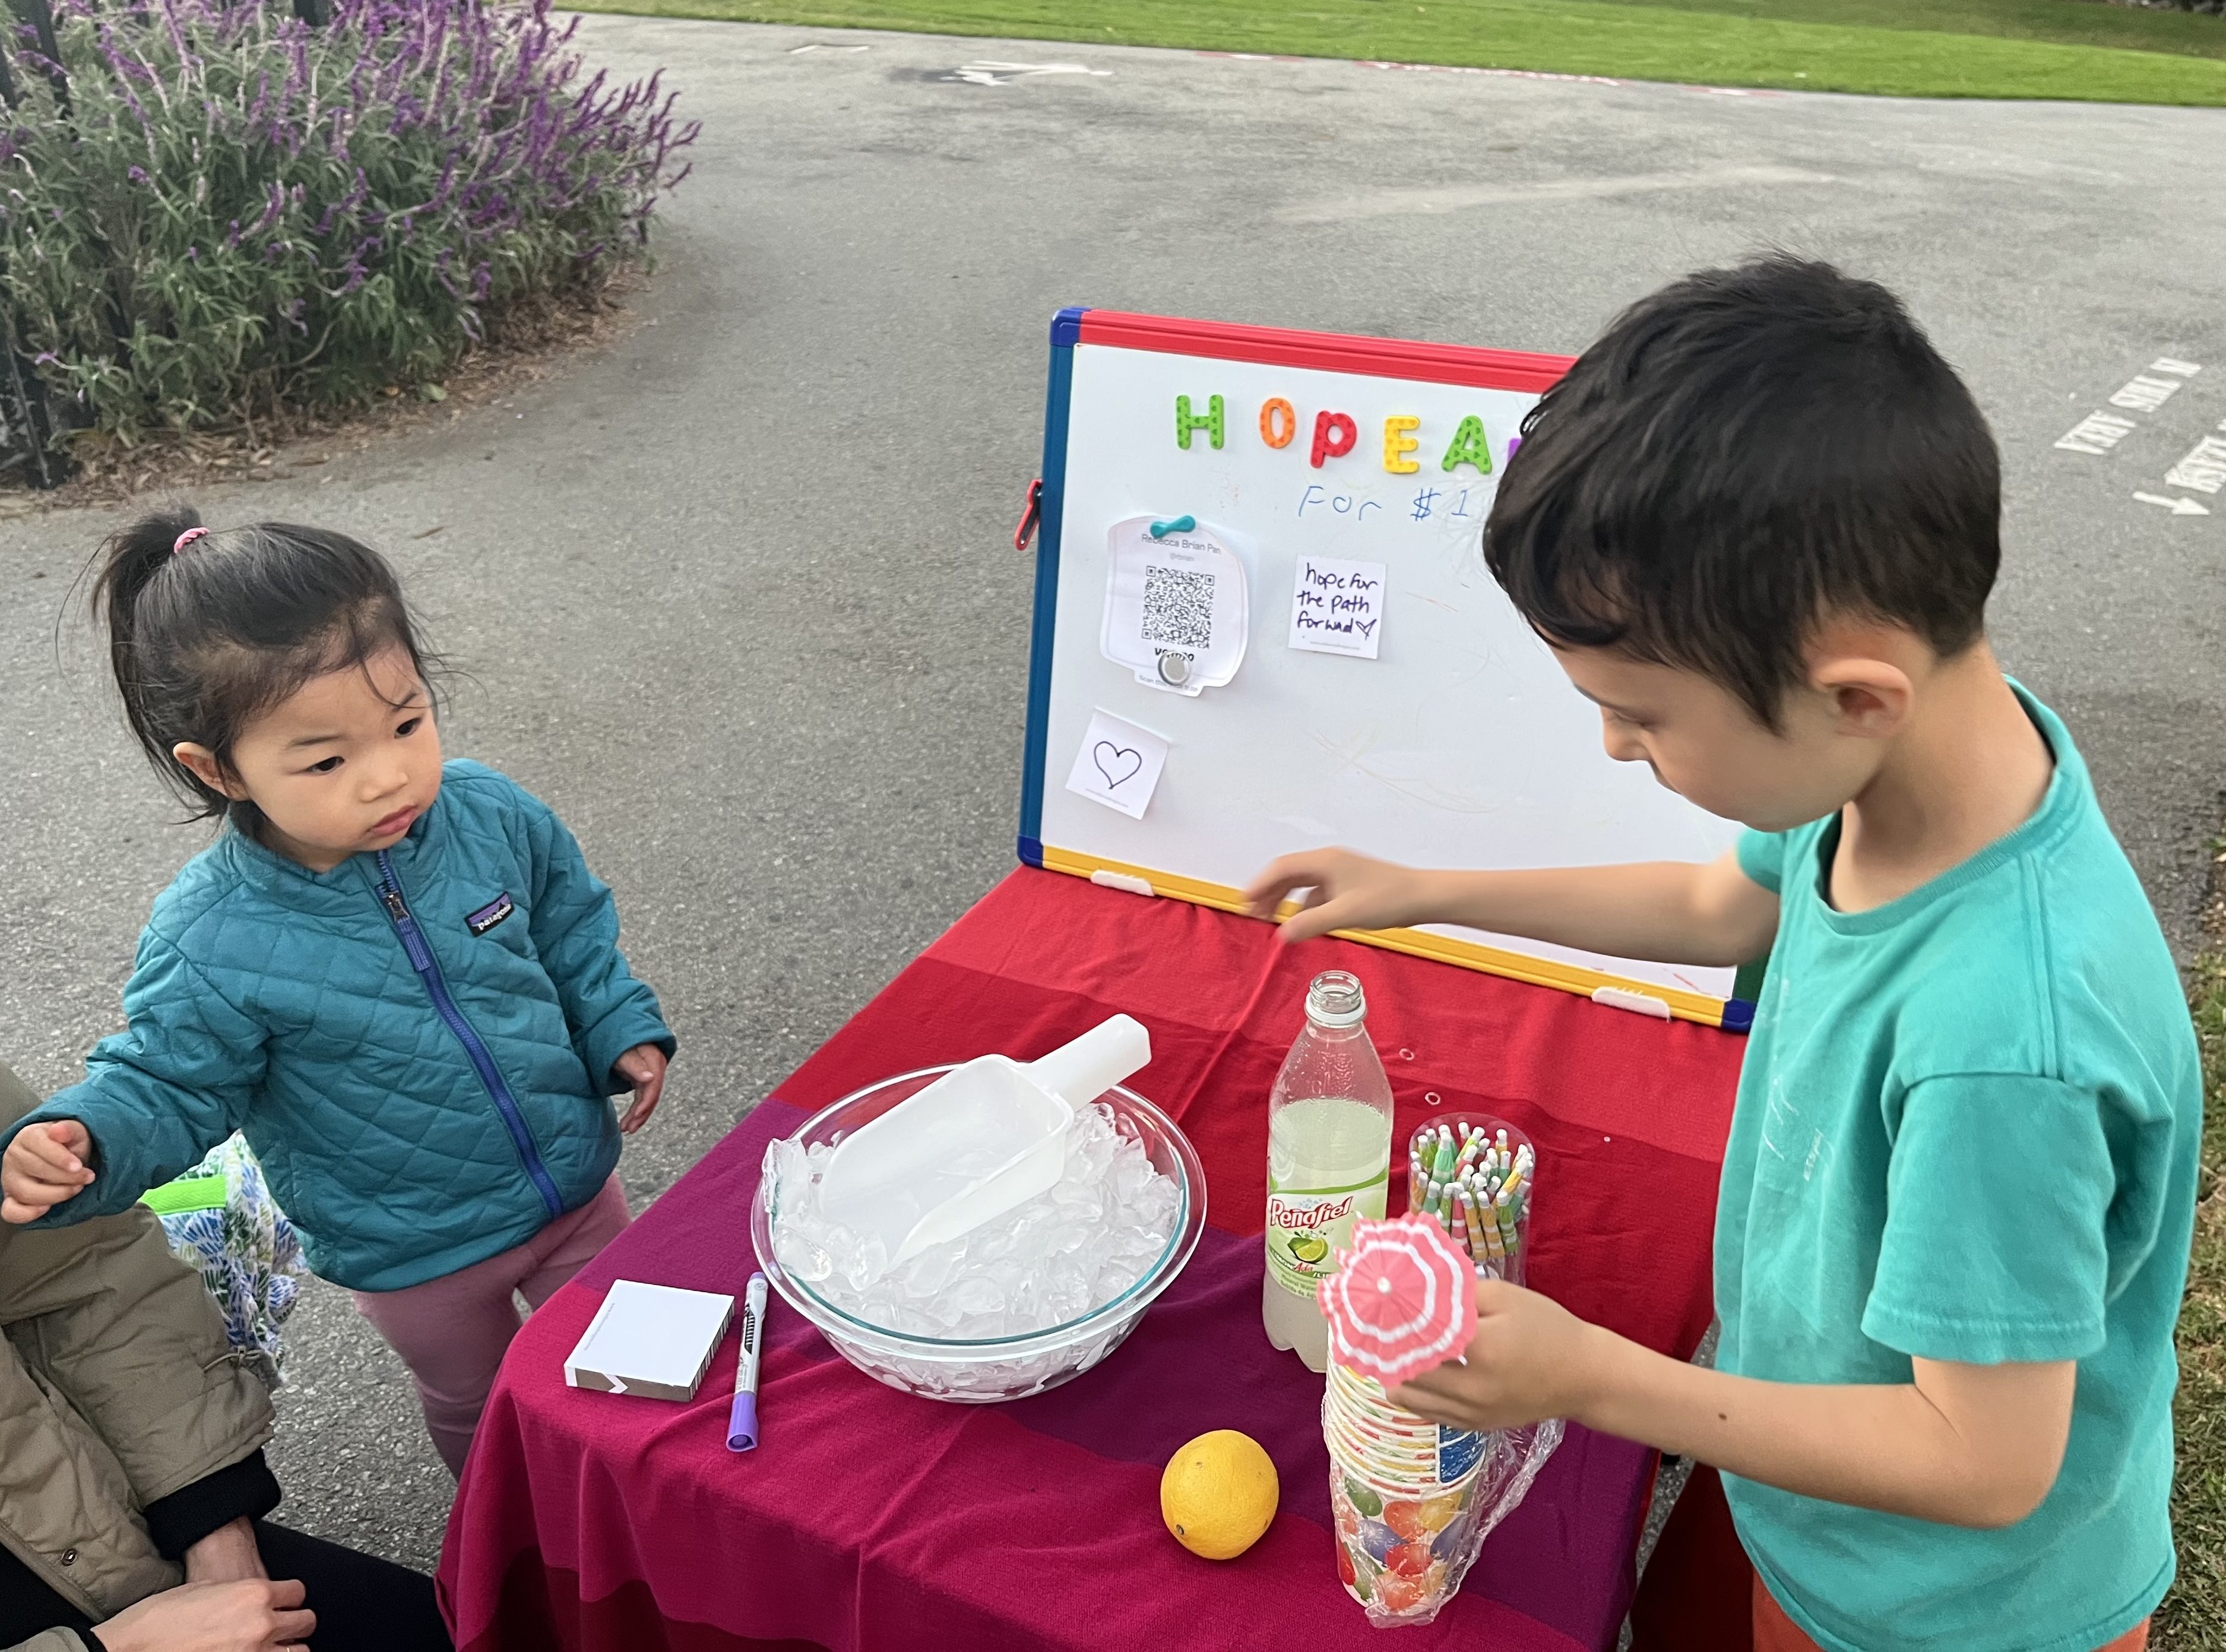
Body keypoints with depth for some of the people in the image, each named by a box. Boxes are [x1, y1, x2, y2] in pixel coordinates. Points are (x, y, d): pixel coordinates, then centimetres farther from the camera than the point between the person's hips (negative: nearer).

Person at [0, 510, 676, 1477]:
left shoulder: (493, 818, -17)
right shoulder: (212, 944, -26)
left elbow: (573, 932, 2)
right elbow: (166, 1084, -14)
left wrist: (622, 1033, -3)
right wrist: (77, 1145, -33)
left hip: (575, 1185, 3)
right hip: (412, 1256, -2)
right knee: (478, 1410, 24)